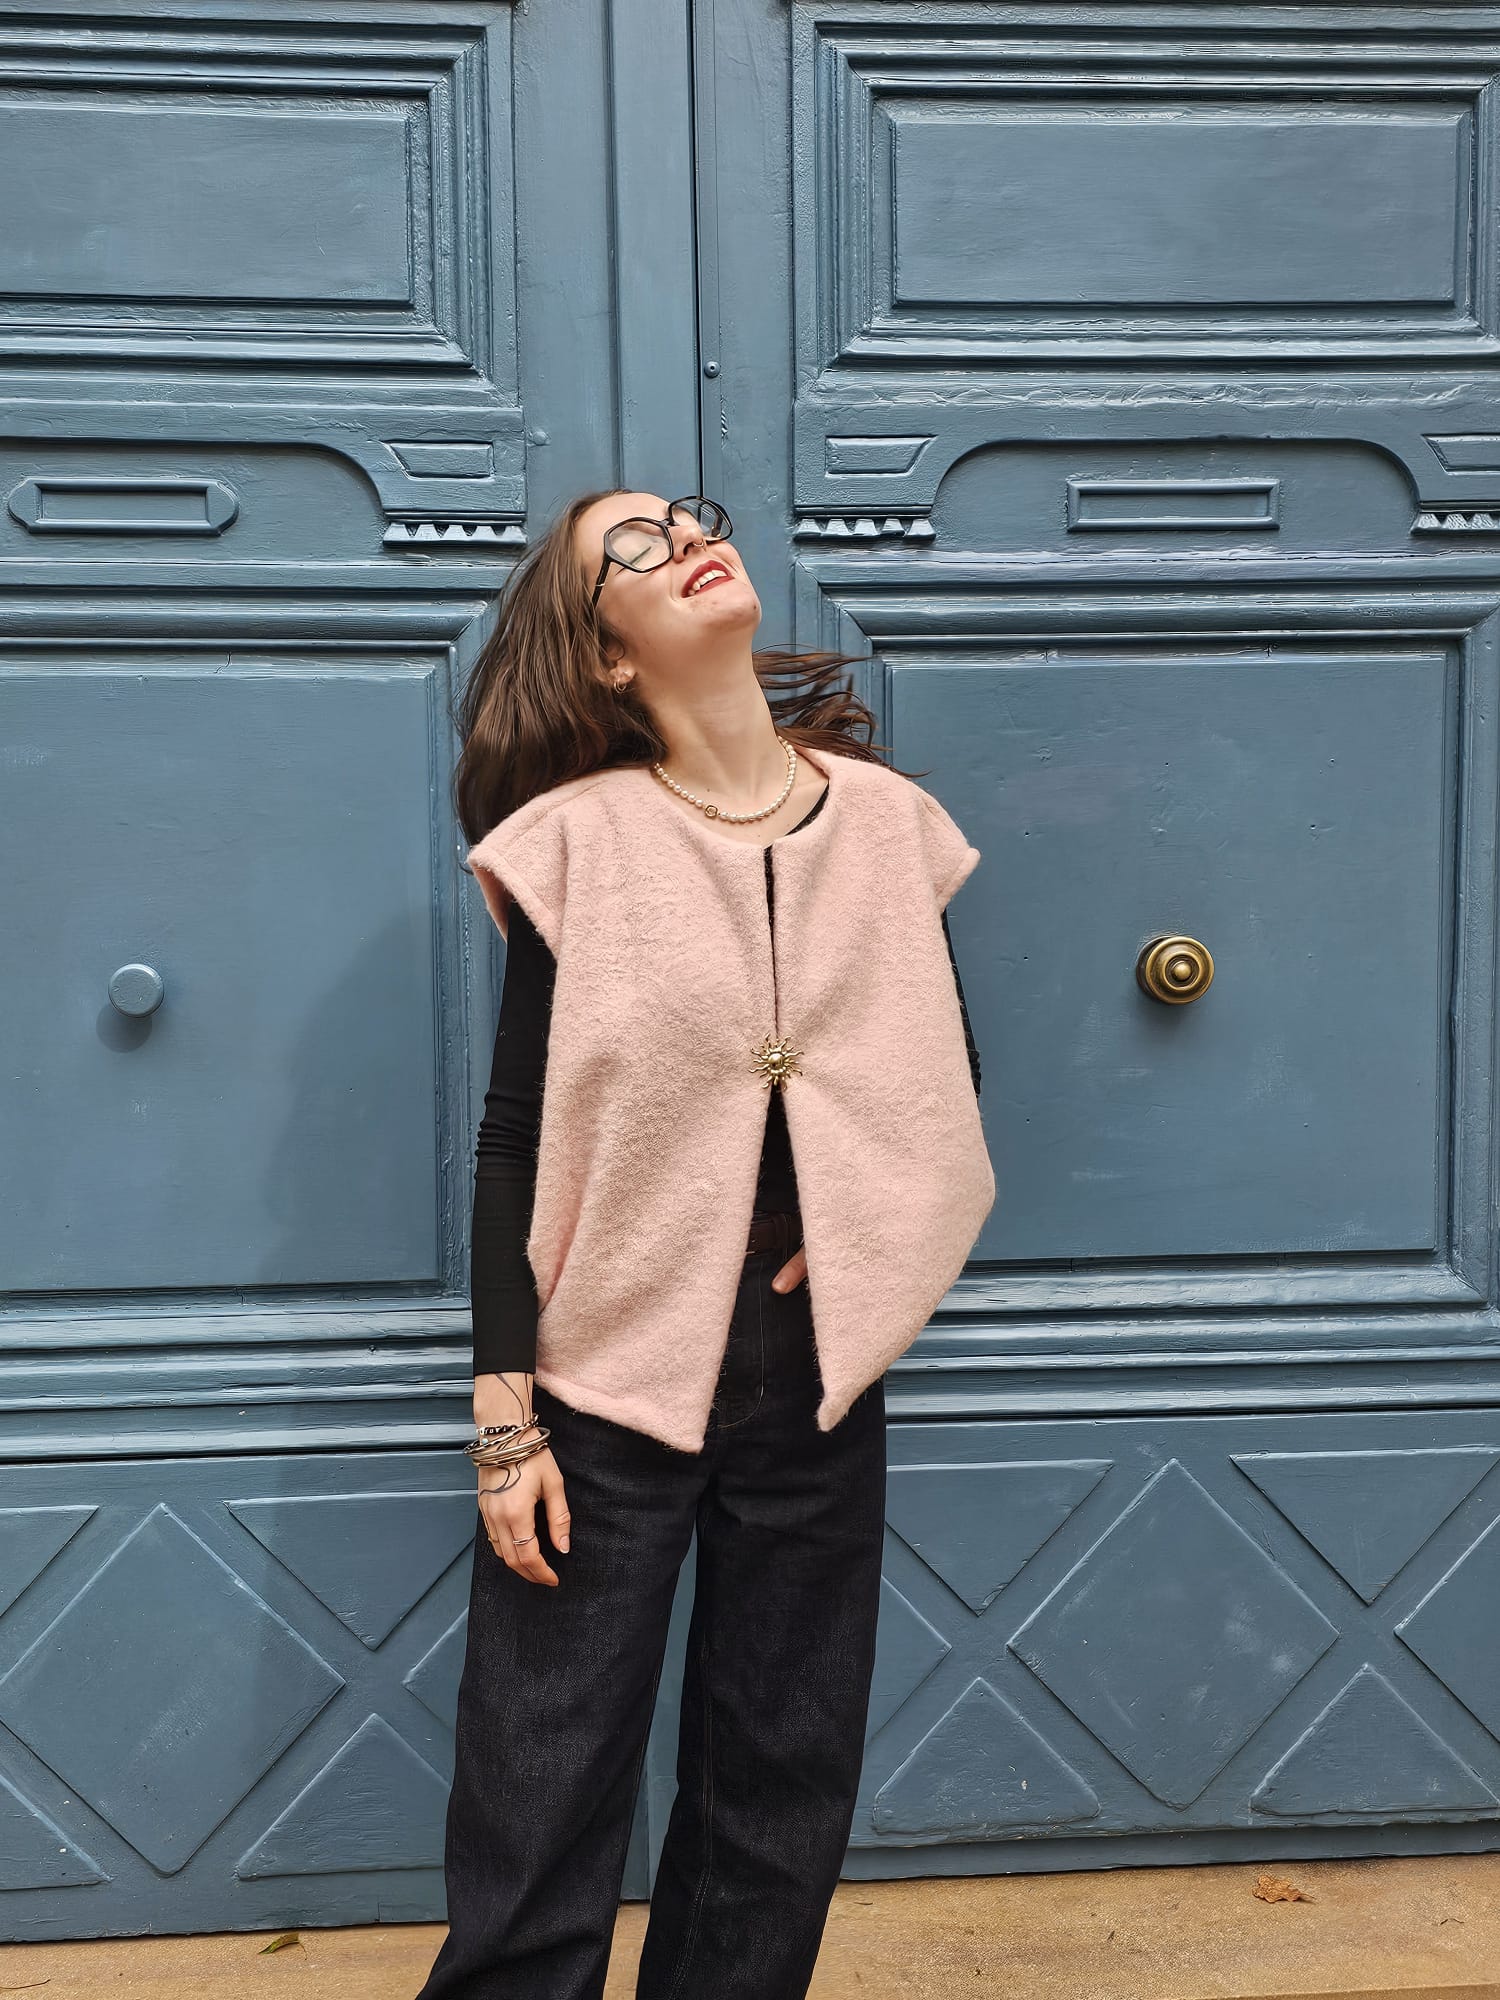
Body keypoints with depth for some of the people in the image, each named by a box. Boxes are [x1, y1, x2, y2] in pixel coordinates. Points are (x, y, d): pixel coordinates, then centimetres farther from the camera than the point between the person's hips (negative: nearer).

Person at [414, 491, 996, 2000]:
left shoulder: (885, 817, 1)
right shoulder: (575, 842, -9)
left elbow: (949, 1076, 13)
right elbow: (513, 1143, -7)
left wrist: (868, 1228, -3)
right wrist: (502, 1418, -8)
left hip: (816, 1375, 3)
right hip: (606, 1374, -3)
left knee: (780, 1791, 17)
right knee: (540, 1797, 9)